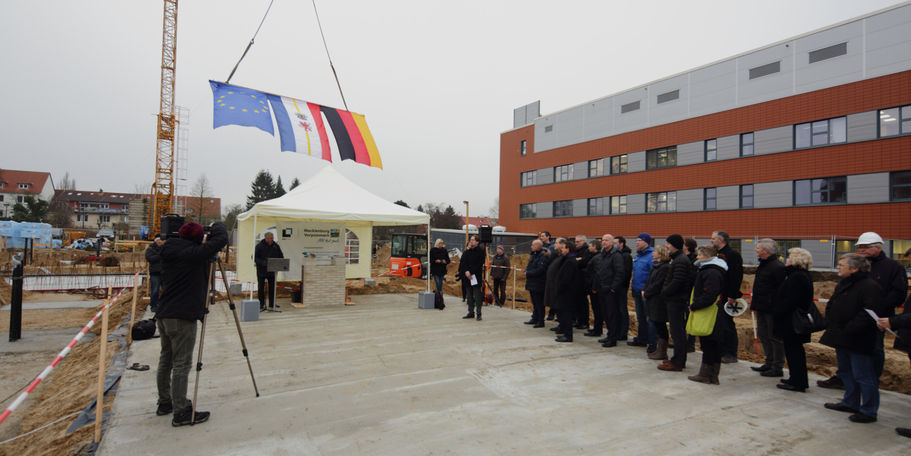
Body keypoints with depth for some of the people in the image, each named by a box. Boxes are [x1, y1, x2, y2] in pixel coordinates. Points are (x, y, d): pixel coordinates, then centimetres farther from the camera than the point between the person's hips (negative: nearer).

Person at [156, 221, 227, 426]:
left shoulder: (169, 254, 11)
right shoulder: (193, 253, -15)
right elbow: (221, 239, -15)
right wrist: (217, 225, 6)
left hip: (164, 315, 9)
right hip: (182, 317, -9)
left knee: (166, 360, 18)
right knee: (181, 364, -4)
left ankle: (165, 403, 31)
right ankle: (181, 412, 2)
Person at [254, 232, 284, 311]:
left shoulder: (276, 246, 4)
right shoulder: (259, 246, -6)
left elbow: (281, 257, 12)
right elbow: (254, 257, -7)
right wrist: (262, 262, -23)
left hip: (272, 271, 3)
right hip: (261, 271, -3)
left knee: (272, 288, 6)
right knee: (261, 288, 2)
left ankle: (272, 305, 15)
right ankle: (261, 305, 11)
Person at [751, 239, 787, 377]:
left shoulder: (777, 267, -17)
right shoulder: (763, 264, 13)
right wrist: (755, 303, 20)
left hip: (772, 309, -10)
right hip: (762, 308, 10)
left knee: (775, 337, 0)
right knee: (763, 335, 17)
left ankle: (777, 368, 10)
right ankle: (769, 363, 29)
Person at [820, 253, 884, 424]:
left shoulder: (869, 286, -15)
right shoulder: (842, 285, 13)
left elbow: (869, 314, -22)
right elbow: (831, 306, 21)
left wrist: (848, 330, -21)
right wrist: (830, 325, 8)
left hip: (858, 341, -9)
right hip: (840, 339, 9)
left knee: (863, 376, -1)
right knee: (846, 372, 19)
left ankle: (869, 411, 10)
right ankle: (850, 403, 33)